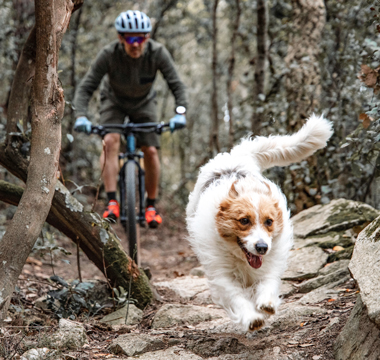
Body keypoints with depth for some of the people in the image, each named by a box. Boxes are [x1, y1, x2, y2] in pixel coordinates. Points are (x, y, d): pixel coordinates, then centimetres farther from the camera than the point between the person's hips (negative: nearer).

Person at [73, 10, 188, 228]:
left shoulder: (158, 53, -30)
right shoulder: (109, 54, -32)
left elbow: (177, 85, -29)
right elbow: (86, 87, -31)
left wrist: (180, 112, -47)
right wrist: (81, 116, -47)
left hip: (144, 103, 1)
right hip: (114, 101, -1)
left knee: (151, 150, -11)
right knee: (110, 141, -25)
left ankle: (151, 205, 6)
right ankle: (112, 202, -24)